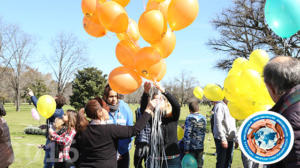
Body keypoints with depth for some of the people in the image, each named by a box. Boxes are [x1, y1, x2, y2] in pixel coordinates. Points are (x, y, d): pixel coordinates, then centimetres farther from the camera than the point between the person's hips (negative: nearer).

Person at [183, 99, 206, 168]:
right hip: (201, 147, 5)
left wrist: (186, 149, -13)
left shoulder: (190, 118, -12)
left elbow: (187, 134, -16)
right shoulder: (203, 118, 5)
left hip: (192, 147, -5)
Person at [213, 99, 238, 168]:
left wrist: (236, 139, 17)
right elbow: (218, 123, -18)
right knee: (221, 162, -3)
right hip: (222, 139, -8)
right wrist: (223, 139, -21)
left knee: (228, 162, 12)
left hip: (230, 139, 8)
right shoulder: (219, 106, -9)